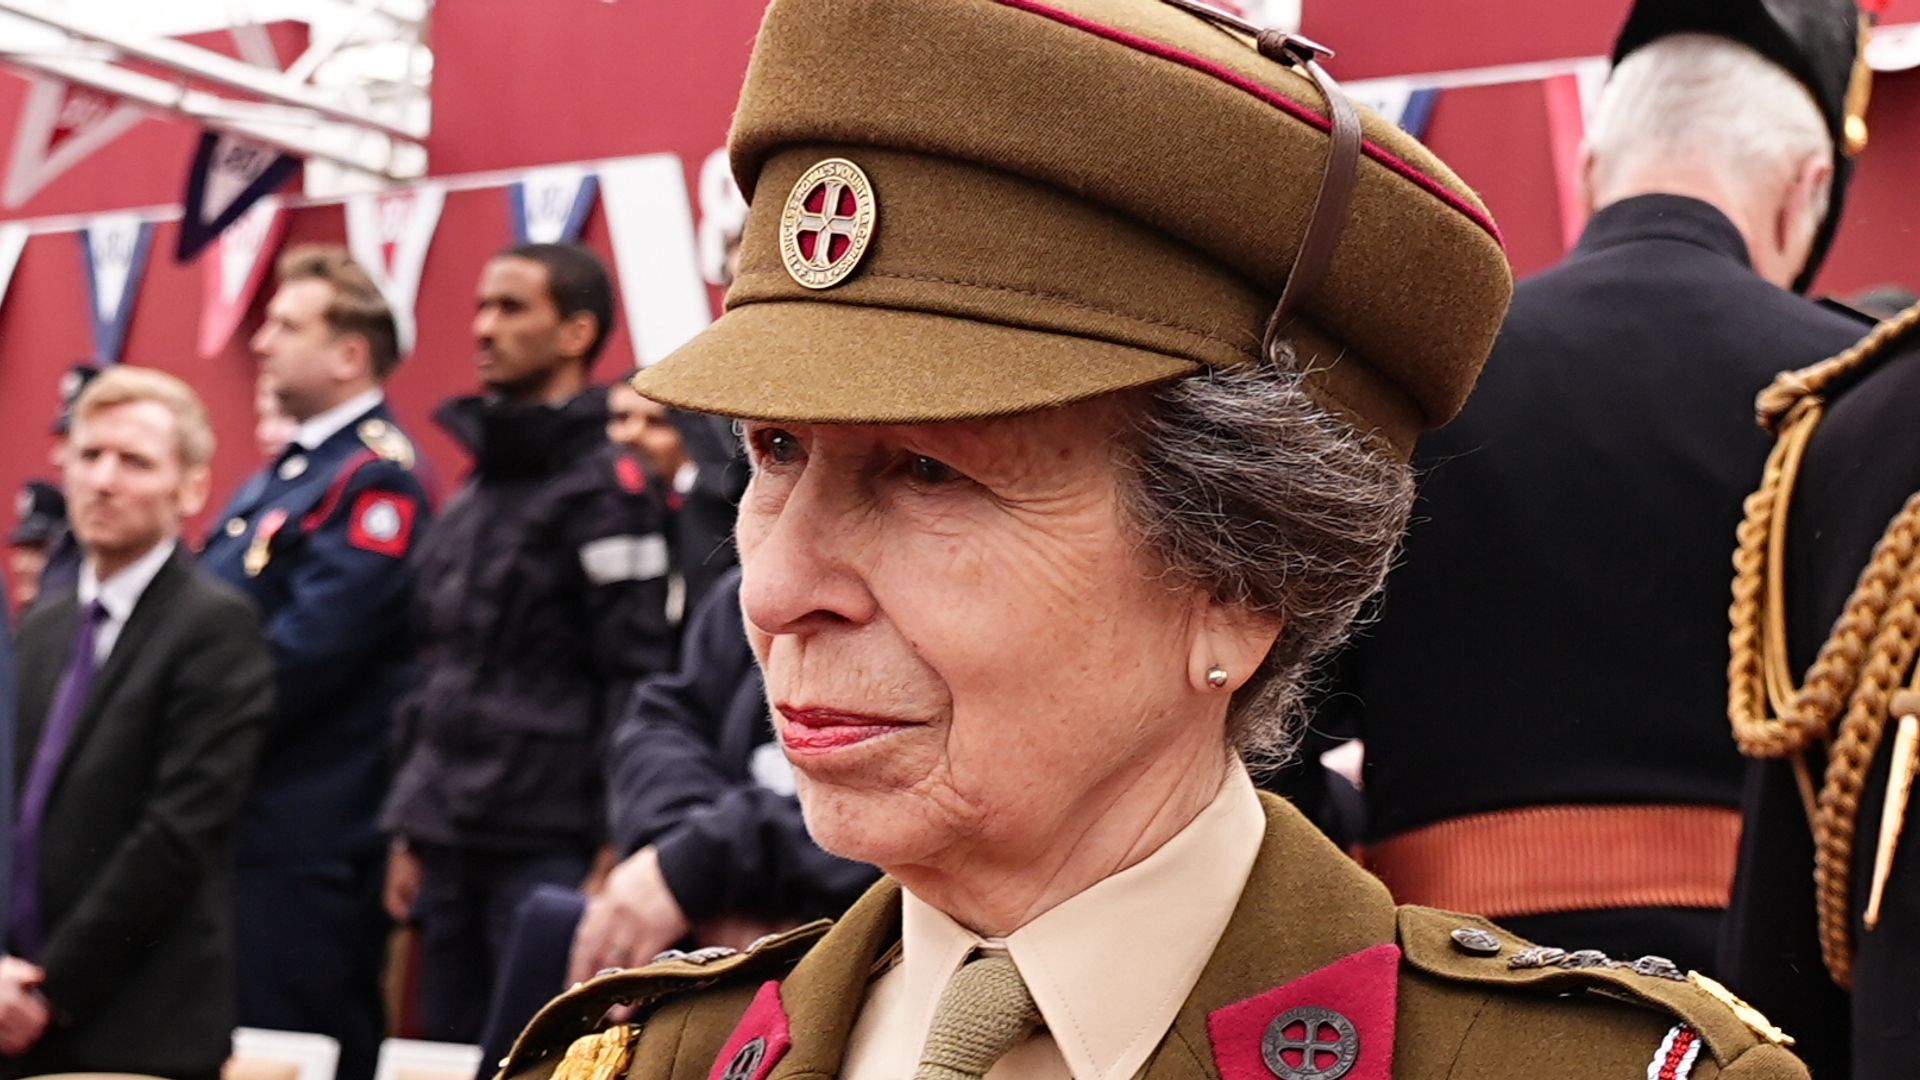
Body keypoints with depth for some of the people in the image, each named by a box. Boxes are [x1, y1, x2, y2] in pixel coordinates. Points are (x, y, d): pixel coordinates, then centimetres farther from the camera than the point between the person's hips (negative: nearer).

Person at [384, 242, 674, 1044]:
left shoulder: (607, 487, -8)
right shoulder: (470, 497, 17)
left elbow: (635, 682, -14)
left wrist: (612, 851, -17)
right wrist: (410, 827, 17)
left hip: (550, 852, -8)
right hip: (452, 846, 8)